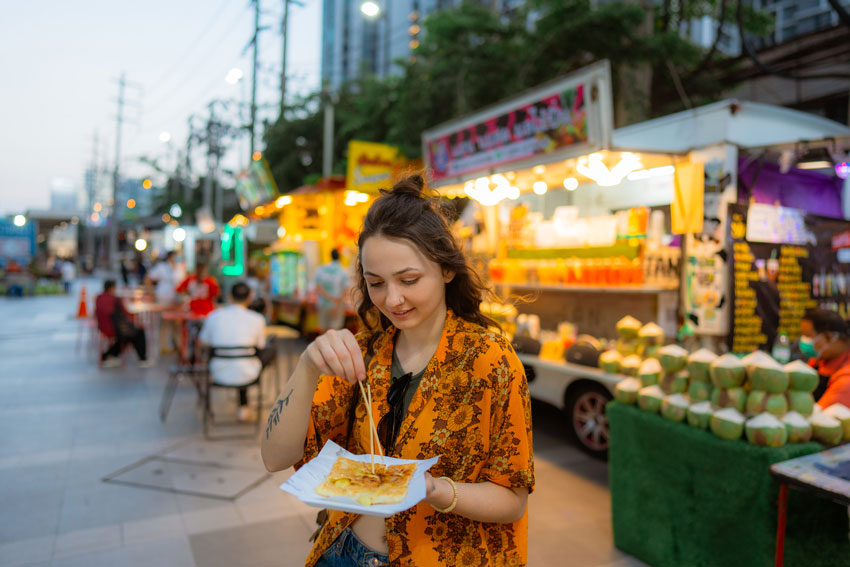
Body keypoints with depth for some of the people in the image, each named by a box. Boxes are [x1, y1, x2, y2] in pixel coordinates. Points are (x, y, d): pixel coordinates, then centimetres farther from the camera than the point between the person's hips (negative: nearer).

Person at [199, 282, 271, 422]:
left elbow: (204, 343, 9)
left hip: (218, 374, 4)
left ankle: (244, 407, 40)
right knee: (270, 353, 25)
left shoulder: (213, 316, -3)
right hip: (245, 376, -4)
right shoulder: (257, 319, -9)